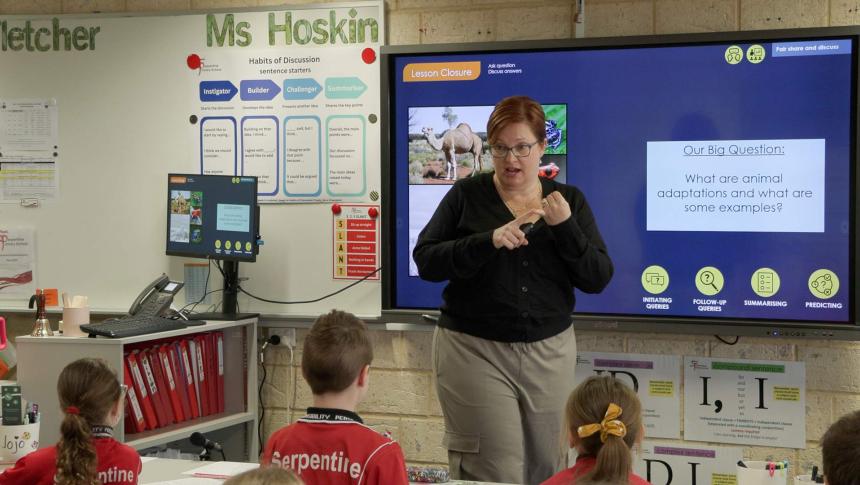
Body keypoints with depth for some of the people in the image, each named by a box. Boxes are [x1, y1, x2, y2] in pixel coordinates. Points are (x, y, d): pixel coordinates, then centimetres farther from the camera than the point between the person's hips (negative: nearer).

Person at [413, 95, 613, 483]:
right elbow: (425, 261, -7)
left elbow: (598, 278, 1)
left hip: (550, 352, 3)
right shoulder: (466, 196, 0)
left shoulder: (569, 200, 6)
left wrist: (565, 227, -15)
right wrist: (488, 241, -20)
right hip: (475, 351, -3)